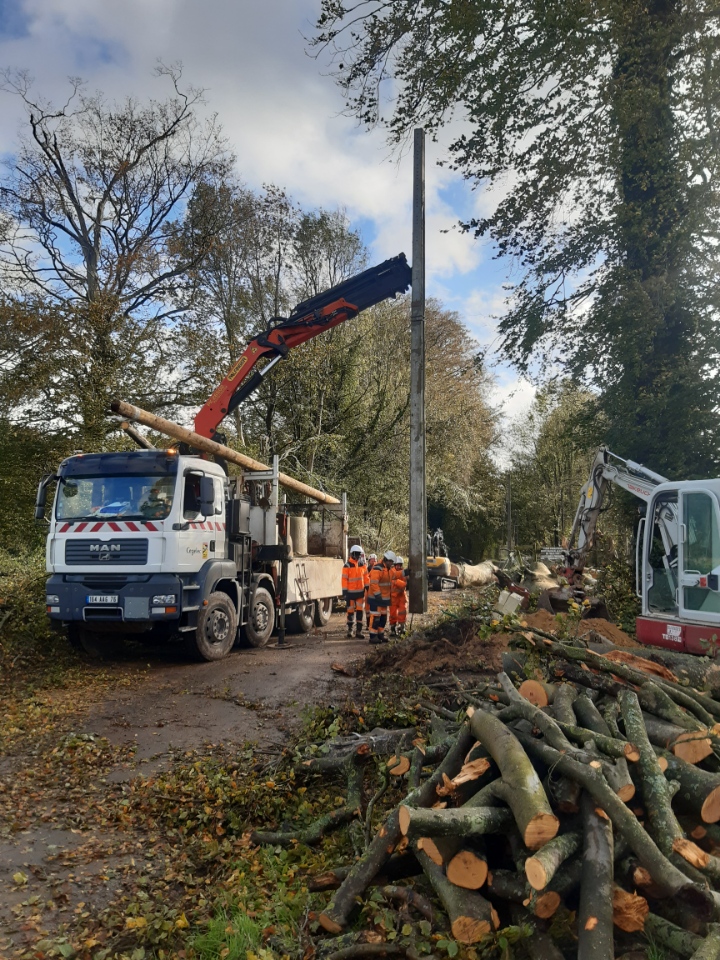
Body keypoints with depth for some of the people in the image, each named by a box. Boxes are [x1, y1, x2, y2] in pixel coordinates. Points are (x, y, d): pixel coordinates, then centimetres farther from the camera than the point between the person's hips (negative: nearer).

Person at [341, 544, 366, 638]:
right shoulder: (347, 565, -10)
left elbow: (365, 577, 13)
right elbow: (344, 579, -10)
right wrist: (344, 592, -13)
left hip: (360, 592, 4)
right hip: (351, 592, -4)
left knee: (360, 611, 3)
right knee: (350, 611, 6)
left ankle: (359, 631, 8)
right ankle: (350, 629, 23)